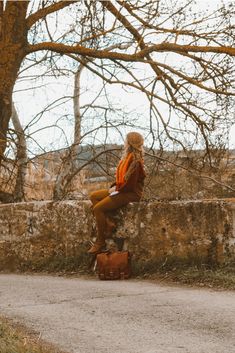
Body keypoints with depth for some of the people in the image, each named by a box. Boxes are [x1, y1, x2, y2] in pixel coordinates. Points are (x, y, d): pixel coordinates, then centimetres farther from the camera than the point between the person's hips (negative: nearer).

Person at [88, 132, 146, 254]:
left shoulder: (135, 161, -20)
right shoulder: (128, 157, 9)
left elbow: (130, 184, -23)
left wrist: (116, 188, -10)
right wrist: (114, 186, 5)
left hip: (131, 193, -10)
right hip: (123, 190, 10)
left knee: (98, 208, -17)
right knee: (93, 196, 7)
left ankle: (100, 242, -7)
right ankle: (108, 224, -2)